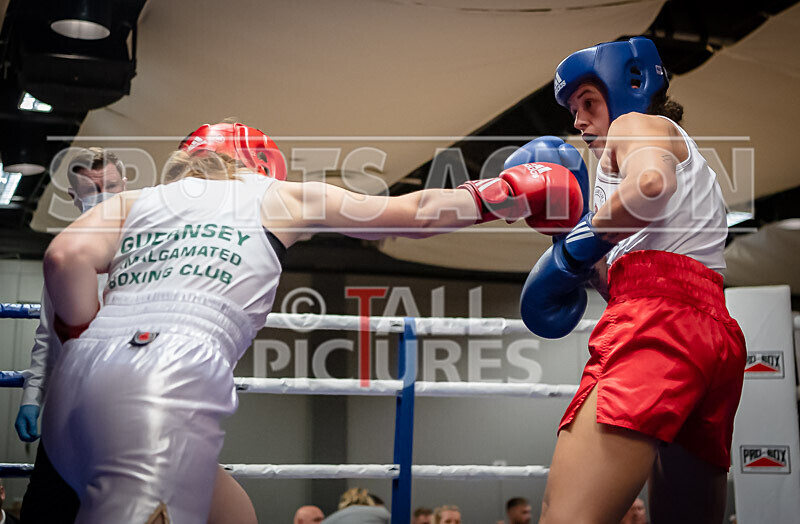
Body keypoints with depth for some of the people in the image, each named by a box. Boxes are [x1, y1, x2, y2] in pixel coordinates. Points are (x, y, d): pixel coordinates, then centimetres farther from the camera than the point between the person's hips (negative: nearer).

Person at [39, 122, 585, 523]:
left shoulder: (133, 201, 25)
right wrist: (498, 194, 37)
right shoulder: (280, 196, 19)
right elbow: (415, 214, 25)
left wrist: (86, 337, 17)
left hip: (77, 376, 6)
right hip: (174, 371, -6)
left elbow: (67, 257, 4)